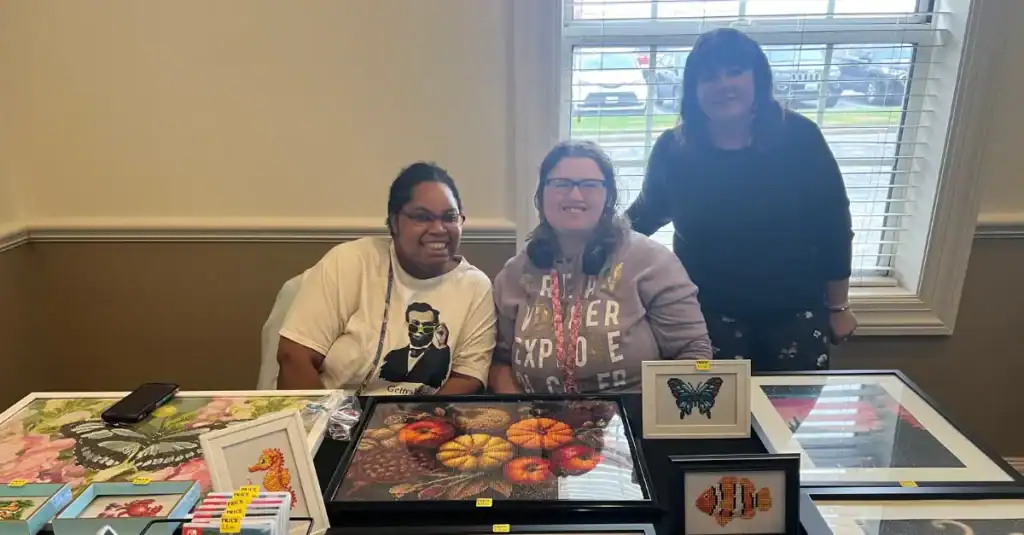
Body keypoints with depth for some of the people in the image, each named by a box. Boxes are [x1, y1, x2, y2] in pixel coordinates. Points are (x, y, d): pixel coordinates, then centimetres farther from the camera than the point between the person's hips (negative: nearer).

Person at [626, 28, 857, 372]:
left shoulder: (798, 137, -10)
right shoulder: (673, 149, -9)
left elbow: (832, 225, -3)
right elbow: (645, 213, 9)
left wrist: (838, 307, 2)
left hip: (794, 310, 1)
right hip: (709, 312, 0)